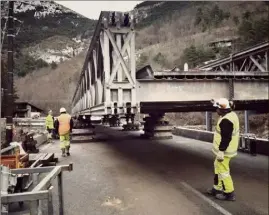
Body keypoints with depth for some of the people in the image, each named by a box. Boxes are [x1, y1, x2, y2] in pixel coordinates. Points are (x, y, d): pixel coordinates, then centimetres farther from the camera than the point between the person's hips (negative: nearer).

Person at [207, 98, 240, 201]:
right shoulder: (231, 114, 5)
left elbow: (226, 138, -28)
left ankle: (229, 193, 12)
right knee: (218, 167, 21)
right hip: (228, 148, 11)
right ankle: (217, 188, 32)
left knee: (223, 170, 1)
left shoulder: (226, 120, -26)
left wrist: (221, 151, -23)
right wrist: (216, 103, 36)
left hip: (225, 150, -11)